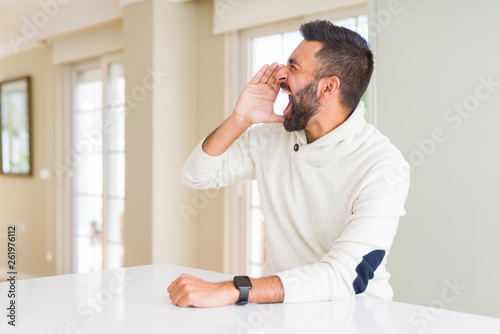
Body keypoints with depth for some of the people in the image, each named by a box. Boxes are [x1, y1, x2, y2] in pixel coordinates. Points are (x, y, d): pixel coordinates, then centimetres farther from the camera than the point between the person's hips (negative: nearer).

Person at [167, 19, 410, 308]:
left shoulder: (384, 166, -17)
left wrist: (228, 291, -36)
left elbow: (346, 276, -28)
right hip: (280, 307, 3)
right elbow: (197, 175, 11)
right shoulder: (272, 138, 2)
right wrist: (241, 119, -6)